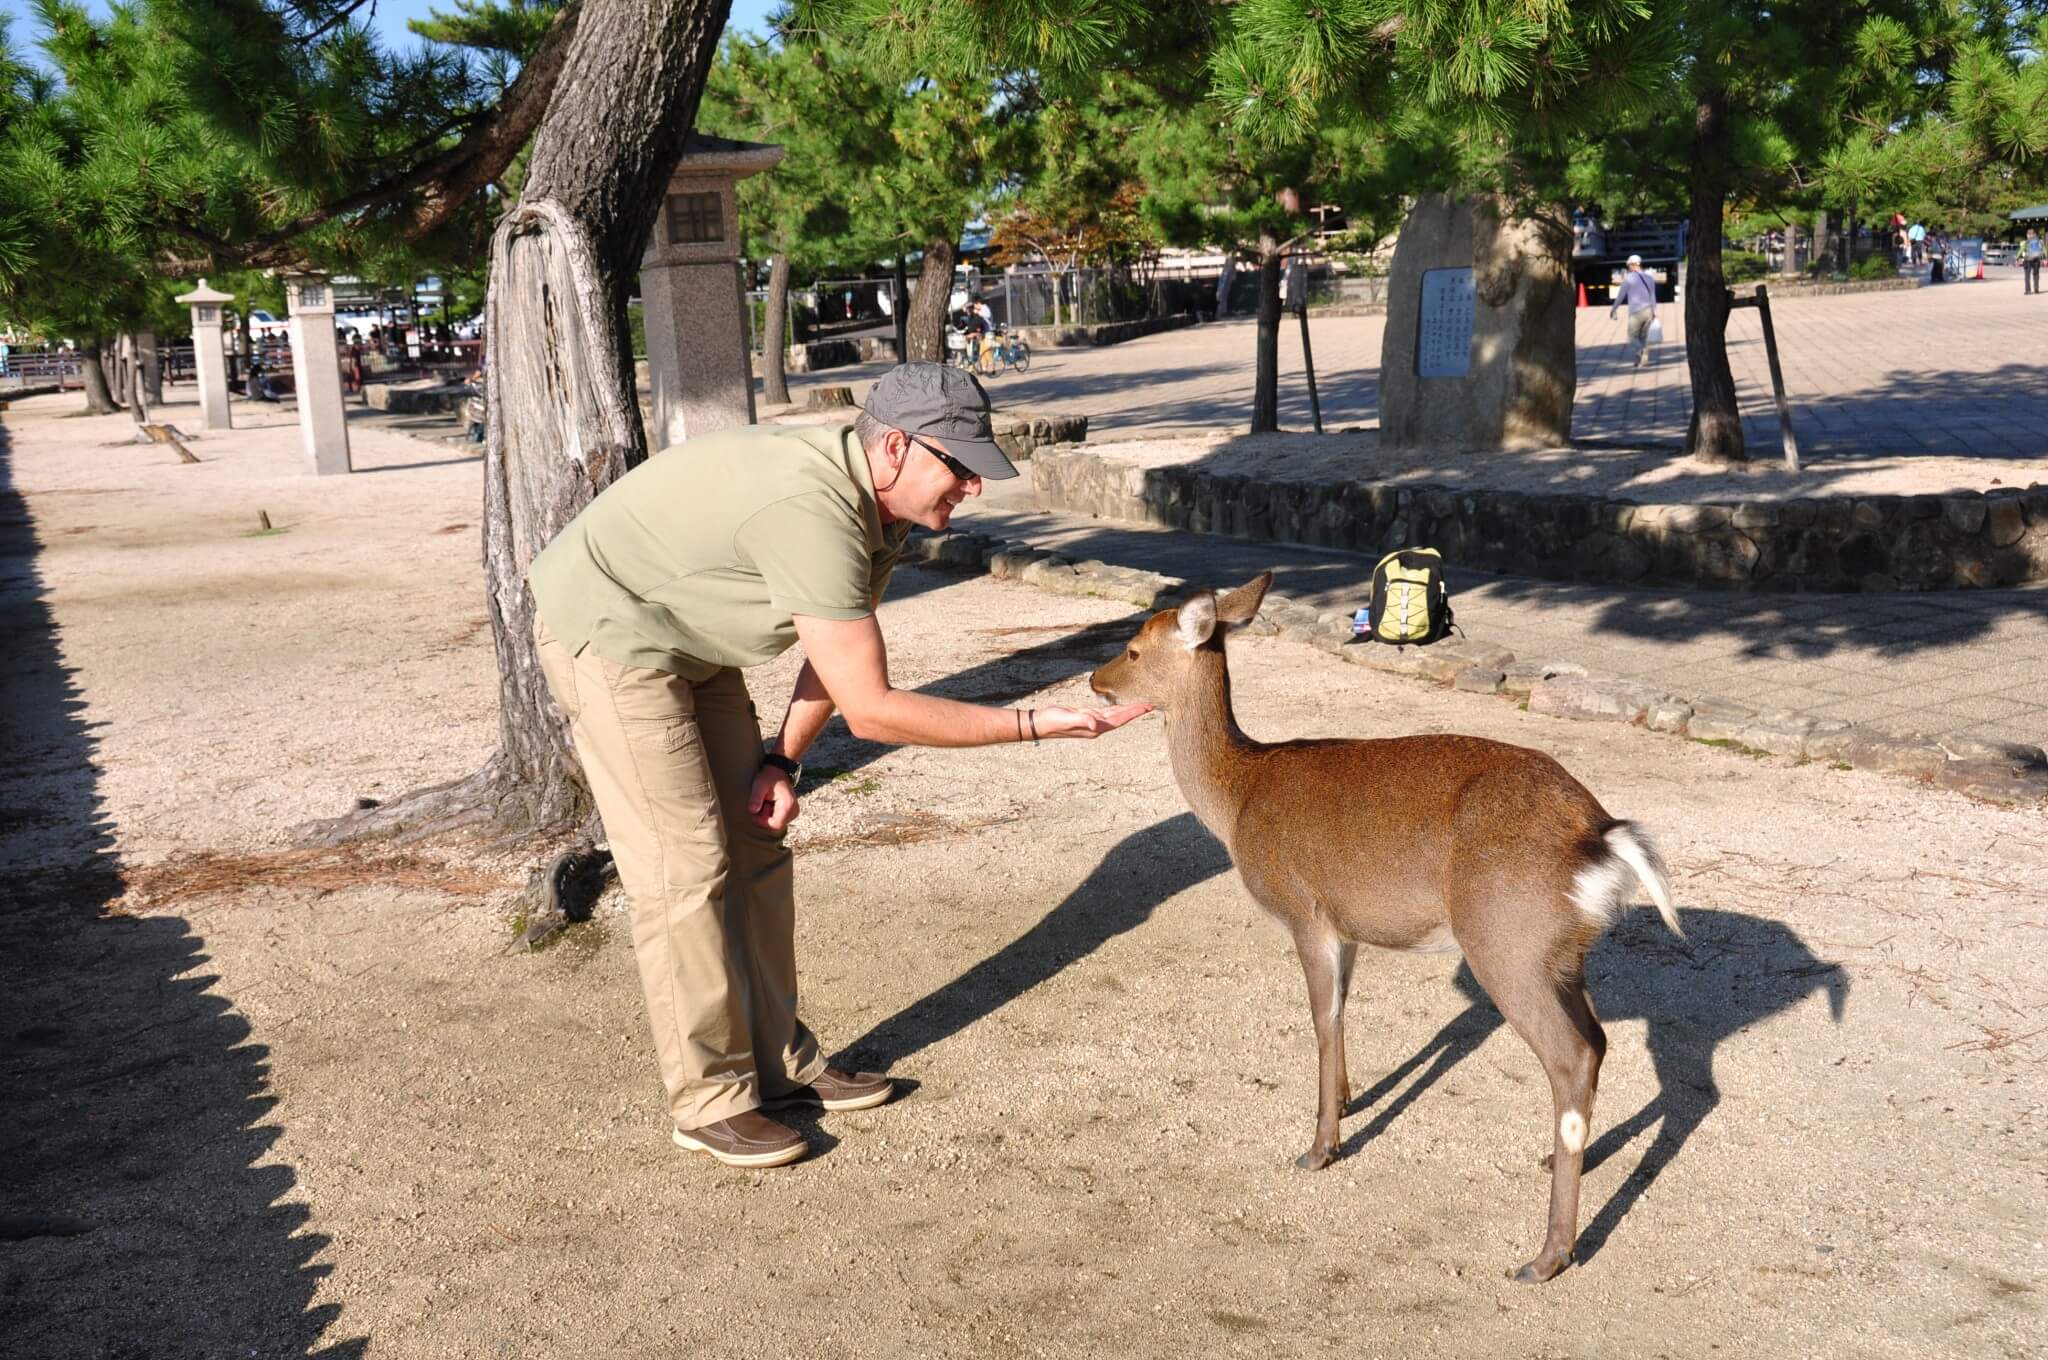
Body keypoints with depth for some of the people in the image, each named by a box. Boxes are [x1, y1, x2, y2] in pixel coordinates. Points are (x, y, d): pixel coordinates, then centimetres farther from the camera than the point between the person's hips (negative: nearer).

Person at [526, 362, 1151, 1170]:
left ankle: (777, 1063, 19)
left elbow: (841, 652, 8)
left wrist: (783, 760, -1)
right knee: (686, 868, -8)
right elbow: (871, 709, -34)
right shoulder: (812, 513, -35)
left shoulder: (883, 500, -5)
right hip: (608, 630, -9)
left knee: (753, 844, 9)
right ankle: (711, 1102, 4)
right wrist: (1037, 725, -31)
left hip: (688, 640, 9)